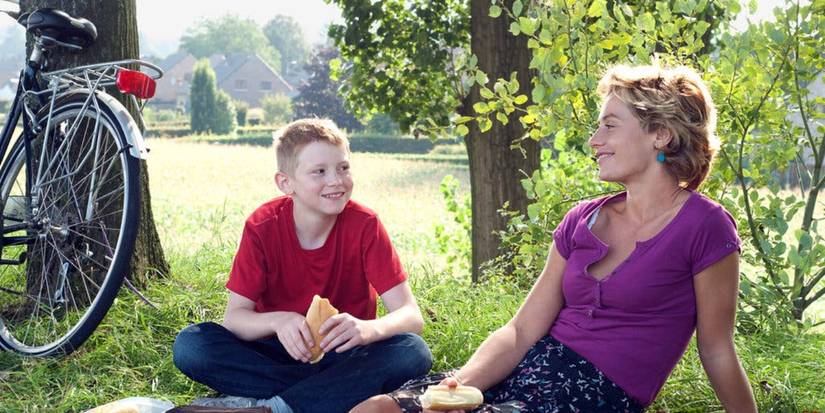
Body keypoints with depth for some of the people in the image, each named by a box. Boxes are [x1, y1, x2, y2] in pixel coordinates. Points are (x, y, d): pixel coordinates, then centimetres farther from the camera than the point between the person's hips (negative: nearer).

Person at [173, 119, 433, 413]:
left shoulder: (364, 225, -12)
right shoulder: (262, 227, -11)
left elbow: (411, 316, -17)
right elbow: (234, 316, -13)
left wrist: (367, 329, -40)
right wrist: (277, 321, -36)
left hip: (343, 352, 0)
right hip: (280, 350, 1)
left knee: (414, 352, -30)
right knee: (189, 345, -24)